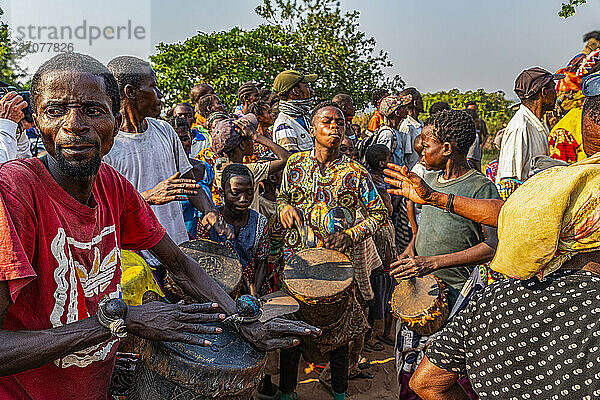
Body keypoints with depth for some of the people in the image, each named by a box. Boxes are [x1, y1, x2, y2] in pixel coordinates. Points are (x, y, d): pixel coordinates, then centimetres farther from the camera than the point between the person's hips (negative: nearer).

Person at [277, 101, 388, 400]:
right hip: (296, 256, 1)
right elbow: (281, 196, 16)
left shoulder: (355, 172, -2)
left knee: (339, 323, 9)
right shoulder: (295, 163, 4)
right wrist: (284, 206, -7)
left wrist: (351, 234, -13)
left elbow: (379, 214, 1)